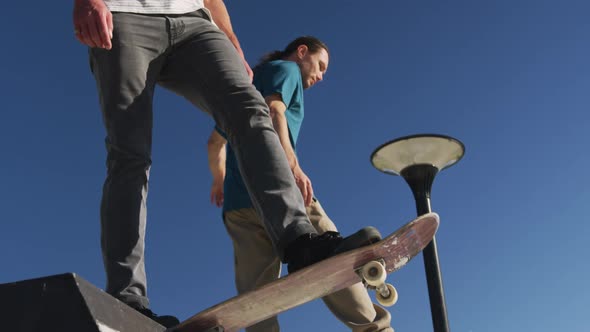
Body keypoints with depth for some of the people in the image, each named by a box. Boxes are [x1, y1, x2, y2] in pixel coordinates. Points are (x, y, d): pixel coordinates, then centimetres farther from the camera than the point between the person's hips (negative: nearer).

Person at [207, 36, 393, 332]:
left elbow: (215, 142, 36)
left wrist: (220, 180, 51)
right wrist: (292, 165, -25)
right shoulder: (286, 68, 10)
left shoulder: (252, 79, 33)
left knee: (255, 293, -2)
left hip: (237, 202, 8)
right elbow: (273, 110, -12)